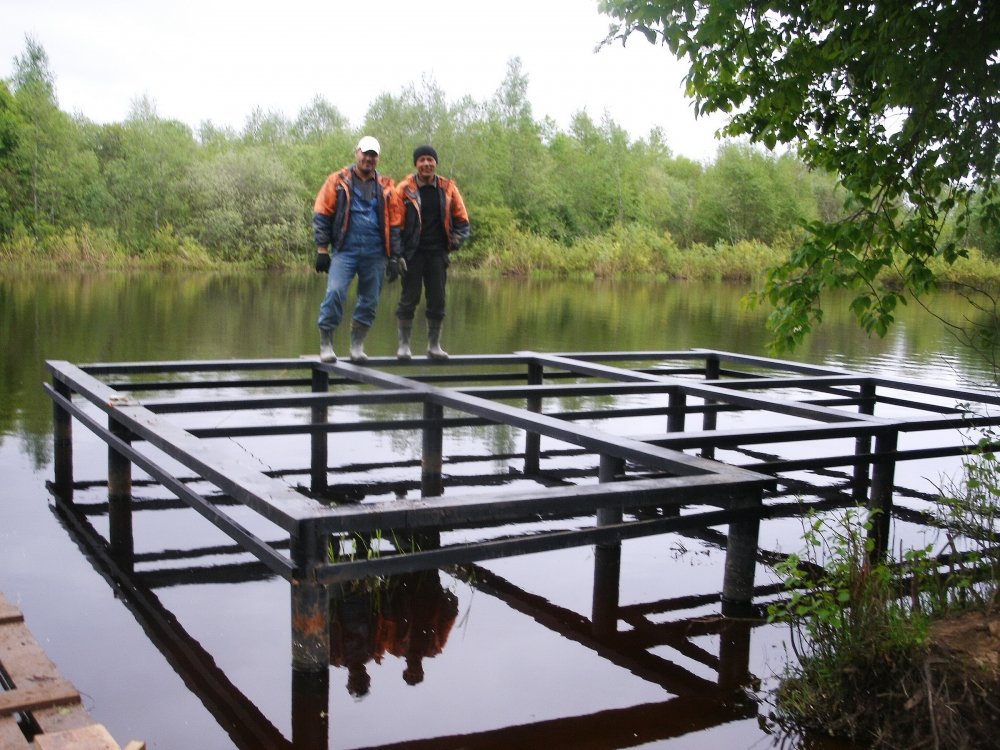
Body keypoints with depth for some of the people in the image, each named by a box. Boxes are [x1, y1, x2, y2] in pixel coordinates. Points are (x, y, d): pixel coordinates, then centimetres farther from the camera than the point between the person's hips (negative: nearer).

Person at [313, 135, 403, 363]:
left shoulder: (385, 188, 12)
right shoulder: (338, 181, 5)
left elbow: (395, 224, 14)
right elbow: (321, 215, 3)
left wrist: (394, 256, 9)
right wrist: (322, 250, -3)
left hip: (375, 254, 3)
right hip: (345, 250, -3)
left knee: (370, 301, 5)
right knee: (335, 293, -16)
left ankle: (357, 345, 17)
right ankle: (326, 344, -6)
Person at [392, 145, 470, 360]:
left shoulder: (448, 188, 5)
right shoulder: (405, 189, -2)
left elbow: (461, 218, 15)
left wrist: (458, 237, -4)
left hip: (437, 252, 2)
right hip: (413, 253, -2)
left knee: (437, 301, 5)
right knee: (409, 299, -1)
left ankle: (434, 345, 17)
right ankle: (404, 345, 9)